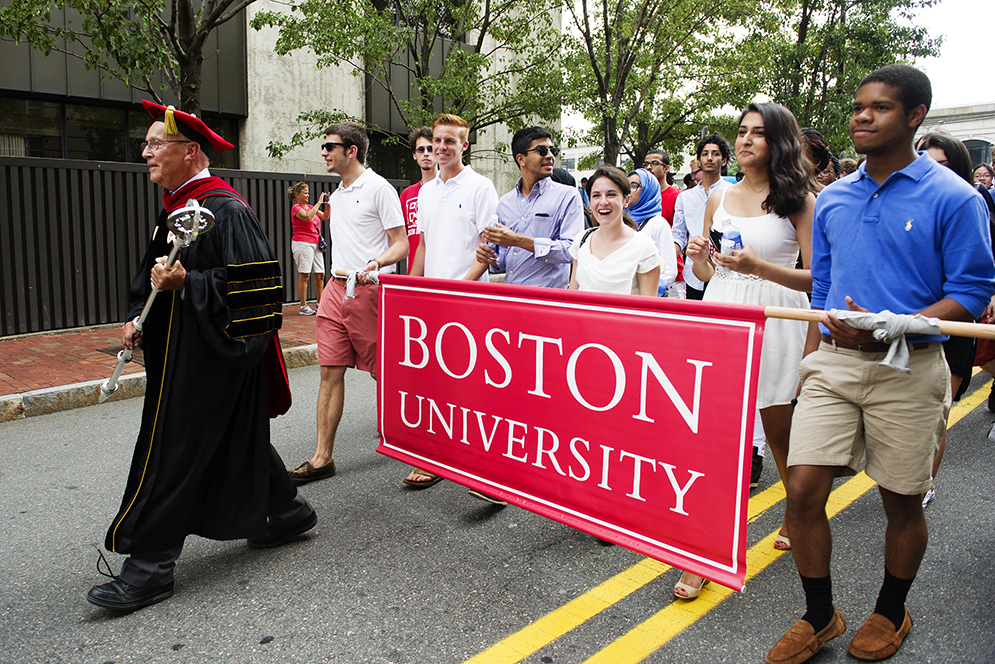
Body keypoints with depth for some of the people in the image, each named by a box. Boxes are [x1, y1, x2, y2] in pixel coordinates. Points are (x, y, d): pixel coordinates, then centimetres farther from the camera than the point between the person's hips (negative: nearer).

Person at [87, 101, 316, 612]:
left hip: (210, 354, -10)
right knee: (234, 441, 18)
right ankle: (285, 512, 33)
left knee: (173, 452, -5)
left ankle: (151, 563, 6)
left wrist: (186, 283, -27)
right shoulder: (176, 208, 14)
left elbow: (252, 281, -22)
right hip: (179, 351, 10)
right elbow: (157, 274, 25)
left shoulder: (224, 209, -16)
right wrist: (139, 317, 13)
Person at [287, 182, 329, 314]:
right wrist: (318, 203, -18)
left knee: (320, 274, 7)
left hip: (315, 244, 8)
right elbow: (307, 217, -24)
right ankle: (303, 306, -3)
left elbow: (324, 217, 19)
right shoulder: (296, 208, -5)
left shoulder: (310, 207, 18)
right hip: (302, 243, -8)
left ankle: (319, 303, 18)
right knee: (303, 275, -7)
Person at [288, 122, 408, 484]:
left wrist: (374, 264, -27)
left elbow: (400, 244, -9)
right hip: (336, 290, 7)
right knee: (330, 371, 3)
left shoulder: (379, 188, -6)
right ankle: (323, 457, 7)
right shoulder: (337, 195, 19)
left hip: (369, 291, -7)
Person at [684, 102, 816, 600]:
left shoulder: (799, 200, 0)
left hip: (774, 323, -3)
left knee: (780, 434, 12)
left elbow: (818, 277, -6)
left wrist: (759, 267, -20)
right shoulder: (718, 199, 12)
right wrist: (697, 259, -5)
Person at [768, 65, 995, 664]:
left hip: (906, 369, -3)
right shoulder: (833, 199, 10)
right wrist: (813, 357, 13)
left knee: (902, 503, 11)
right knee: (804, 491, -3)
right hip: (833, 364, 4)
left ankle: (891, 614, 36)